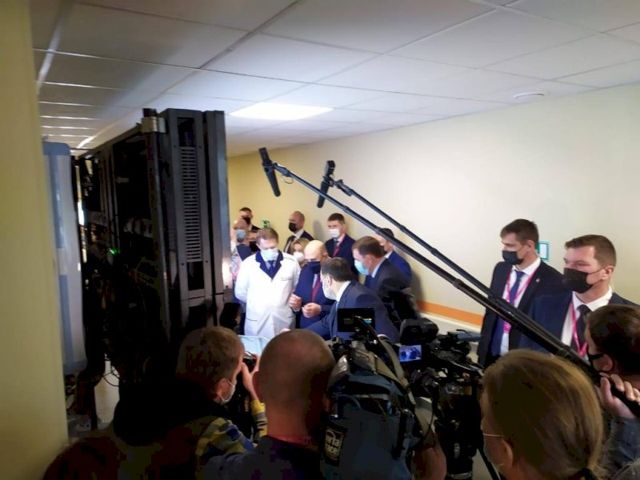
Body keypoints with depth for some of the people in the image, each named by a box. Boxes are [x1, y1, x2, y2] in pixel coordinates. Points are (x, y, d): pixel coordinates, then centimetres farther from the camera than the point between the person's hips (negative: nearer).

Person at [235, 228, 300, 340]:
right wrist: (256, 303, 6)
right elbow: (240, 293, 6)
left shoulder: (291, 262, -1)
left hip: (284, 321, 1)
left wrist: (290, 302, 0)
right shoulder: (248, 264, -3)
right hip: (257, 323, 0)